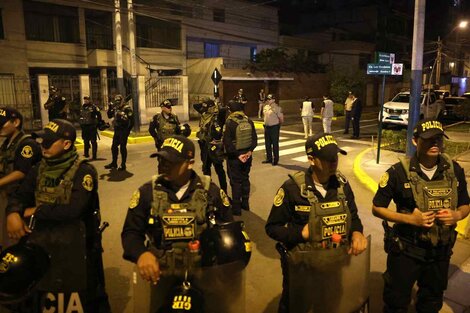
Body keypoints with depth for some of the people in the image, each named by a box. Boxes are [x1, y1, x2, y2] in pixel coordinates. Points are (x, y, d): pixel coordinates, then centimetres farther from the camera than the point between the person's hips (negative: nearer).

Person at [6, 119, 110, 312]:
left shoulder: (84, 171, -16)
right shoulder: (39, 169, 5)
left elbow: (74, 209, -27)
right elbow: (19, 196, 4)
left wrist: (36, 211, -16)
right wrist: (13, 213, -19)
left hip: (74, 246, -6)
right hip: (40, 243, 6)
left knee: (82, 295, 13)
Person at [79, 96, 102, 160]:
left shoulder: (93, 107, -7)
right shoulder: (82, 107, 13)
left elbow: (99, 115, -5)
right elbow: (80, 116, 23)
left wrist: (99, 122, -6)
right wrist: (80, 123, 18)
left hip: (92, 126, -6)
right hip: (84, 126, 7)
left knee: (93, 141, -3)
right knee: (86, 141, 15)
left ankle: (94, 156, -2)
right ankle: (86, 153, 28)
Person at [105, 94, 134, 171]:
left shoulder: (127, 108, -10)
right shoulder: (115, 108, 13)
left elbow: (131, 119, -15)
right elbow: (109, 116, 18)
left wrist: (128, 129, -17)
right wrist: (110, 108, 4)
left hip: (123, 130, -8)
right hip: (117, 130, 8)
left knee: (123, 147, -3)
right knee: (114, 147, 13)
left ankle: (123, 165, 6)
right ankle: (114, 163, 27)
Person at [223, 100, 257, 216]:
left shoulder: (229, 123, -16)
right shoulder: (249, 121, -1)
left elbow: (227, 143, -18)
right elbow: (255, 139, 0)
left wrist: (237, 155, -13)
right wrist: (249, 151, -5)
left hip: (234, 158, -5)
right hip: (247, 156, 5)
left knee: (236, 181, 4)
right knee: (245, 179, 19)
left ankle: (236, 208, 11)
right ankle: (245, 204, 30)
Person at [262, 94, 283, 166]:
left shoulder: (277, 108, -13)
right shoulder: (265, 107, 8)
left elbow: (281, 119, -9)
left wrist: (278, 124, 3)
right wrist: (266, 124, 16)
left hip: (274, 127, -7)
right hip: (267, 127, 7)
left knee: (275, 144, 1)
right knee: (267, 144, 14)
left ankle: (275, 160, 11)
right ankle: (269, 158, 28)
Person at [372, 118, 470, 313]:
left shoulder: (454, 170, -5)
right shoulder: (399, 172, -17)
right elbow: (377, 208, -11)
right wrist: (410, 218, -22)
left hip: (441, 251, 4)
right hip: (406, 250, -4)